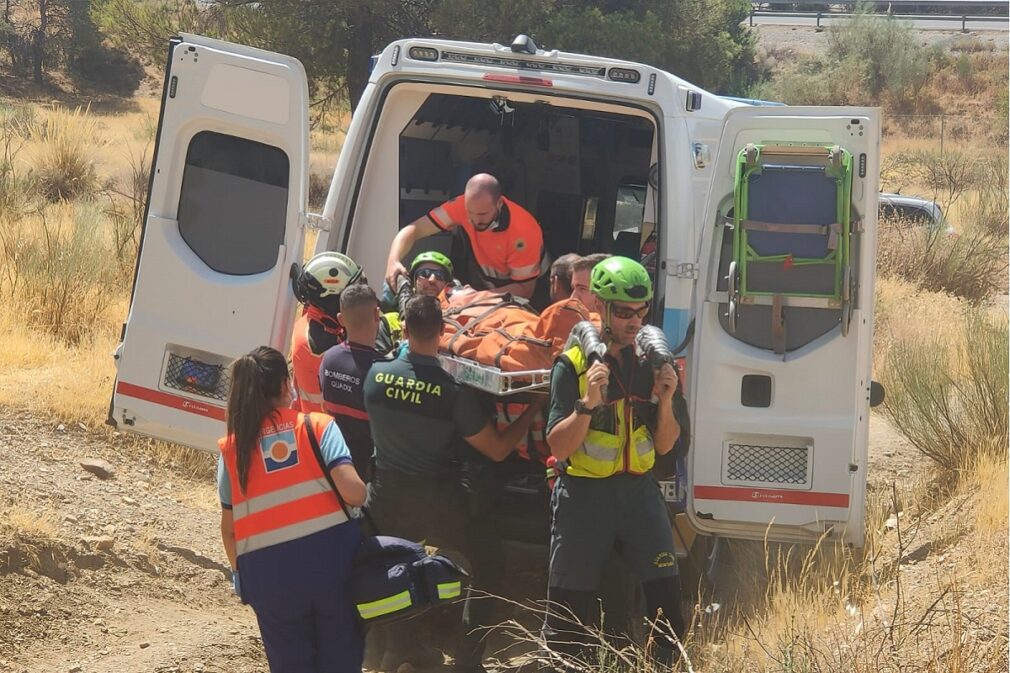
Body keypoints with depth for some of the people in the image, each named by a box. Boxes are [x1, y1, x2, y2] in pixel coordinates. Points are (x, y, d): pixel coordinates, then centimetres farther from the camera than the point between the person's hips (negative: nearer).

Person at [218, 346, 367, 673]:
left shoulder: (231, 449, 7)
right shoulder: (318, 427, 0)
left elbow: (229, 526, 9)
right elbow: (352, 490, -12)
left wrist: (239, 572, 23)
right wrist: (367, 499, 10)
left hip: (269, 572, 2)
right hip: (330, 557, -1)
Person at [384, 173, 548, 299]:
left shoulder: (524, 232, -33)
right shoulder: (462, 206, -24)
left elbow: (524, 290, -26)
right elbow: (413, 230, -20)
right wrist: (393, 261, -38)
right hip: (488, 284, 3)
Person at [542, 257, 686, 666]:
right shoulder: (573, 364, -8)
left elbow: (664, 446, 9)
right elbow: (559, 448, -13)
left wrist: (665, 401, -8)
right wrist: (588, 402, -26)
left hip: (639, 490, 4)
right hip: (585, 494, -4)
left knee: (666, 594, -5)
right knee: (568, 610, 2)